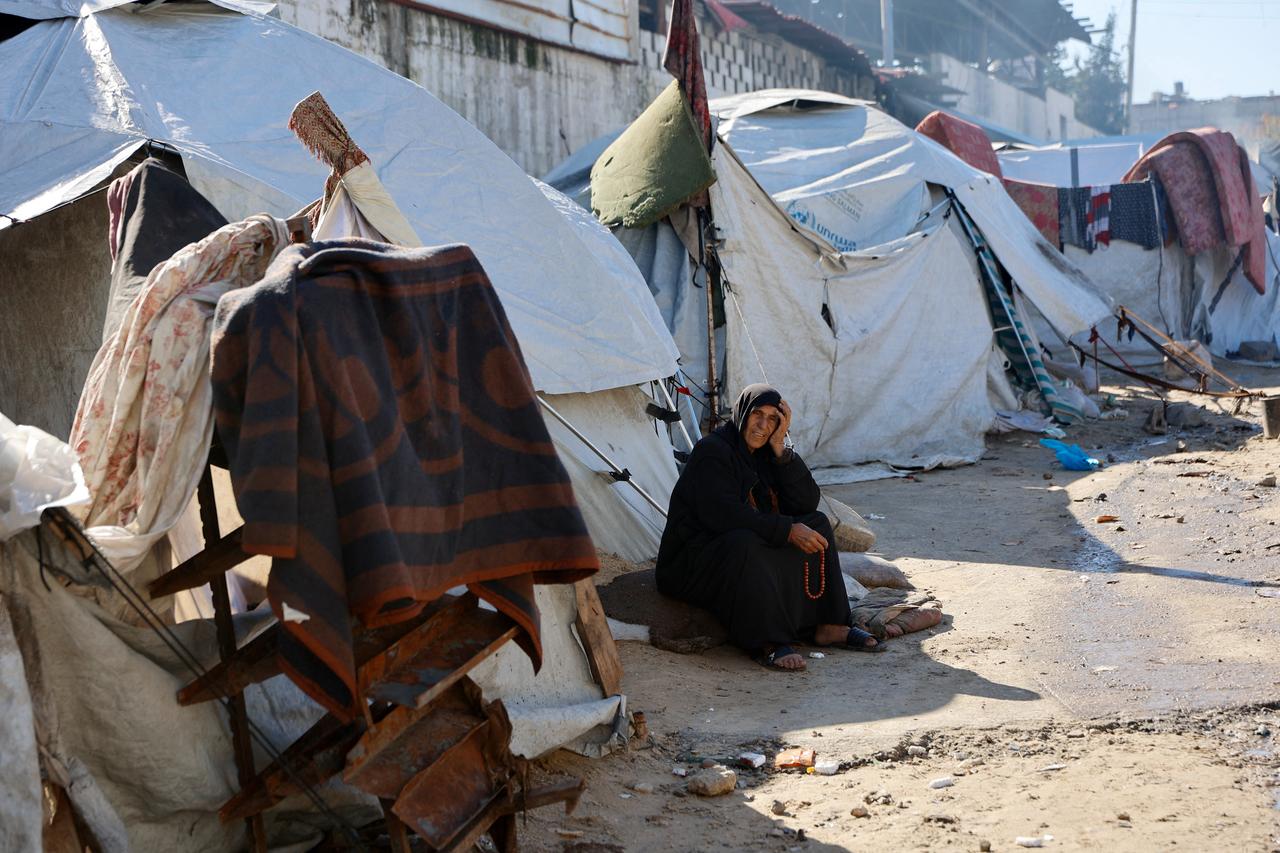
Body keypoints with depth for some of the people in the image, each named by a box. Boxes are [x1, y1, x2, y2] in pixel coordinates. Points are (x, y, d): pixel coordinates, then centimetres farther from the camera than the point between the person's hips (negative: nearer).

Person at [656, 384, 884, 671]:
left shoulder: (764, 454, 8)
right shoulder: (712, 451, -15)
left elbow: (807, 504, -2)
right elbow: (723, 515, -28)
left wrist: (780, 449, -11)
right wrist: (787, 530, -27)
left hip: (754, 548, 8)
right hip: (695, 559, -8)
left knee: (817, 524, -2)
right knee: (744, 543, -38)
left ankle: (828, 625, -7)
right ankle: (768, 643, -35)